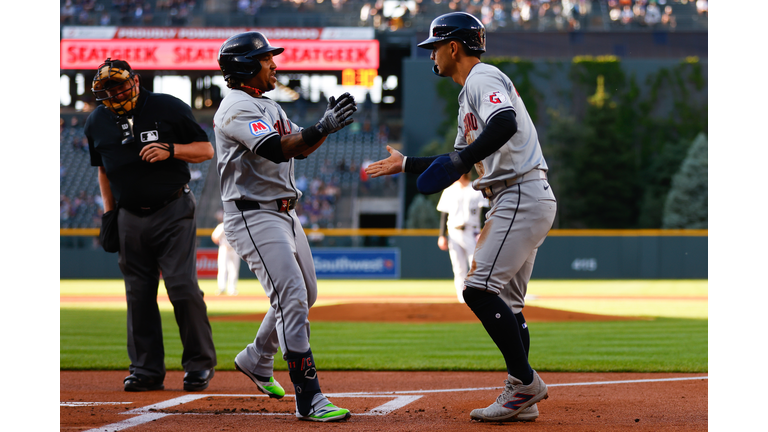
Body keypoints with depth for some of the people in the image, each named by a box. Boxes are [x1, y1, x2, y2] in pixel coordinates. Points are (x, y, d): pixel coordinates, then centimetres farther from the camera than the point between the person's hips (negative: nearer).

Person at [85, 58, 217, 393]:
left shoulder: (169, 109, -6)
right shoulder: (97, 123, 6)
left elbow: (206, 150, -1)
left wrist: (170, 150, -18)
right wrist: (108, 213, 12)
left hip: (173, 214, -4)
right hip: (130, 219, 4)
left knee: (183, 287, -11)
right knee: (138, 293, 5)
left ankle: (200, 363, 1)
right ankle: (147, 369, 12)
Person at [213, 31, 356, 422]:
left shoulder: (267, 106, 17)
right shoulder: (238, 108, -15)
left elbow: (300, 147, 14)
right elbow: (277, 150, -29)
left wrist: (329, 123, -2)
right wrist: (323, 127, -36)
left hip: (284, 213, 10)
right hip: (253, 217, -10)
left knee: (305, 295, 20)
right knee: (292, 298, -17)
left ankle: (257, 360, 39)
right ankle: (309, 400, -19)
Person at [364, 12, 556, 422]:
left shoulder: (483, 78, -8)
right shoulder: (470, 92, 25)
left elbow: (506, 124, -28)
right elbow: (460, 160, 31)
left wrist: (464, 160, -28)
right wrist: (405, 164, 33)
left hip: (521, 196, -11)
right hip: (515, 201, 11)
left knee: (479, 289, -17)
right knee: (505, 302, 9)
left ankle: (525, 381, -14)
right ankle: (521, 398, 8)